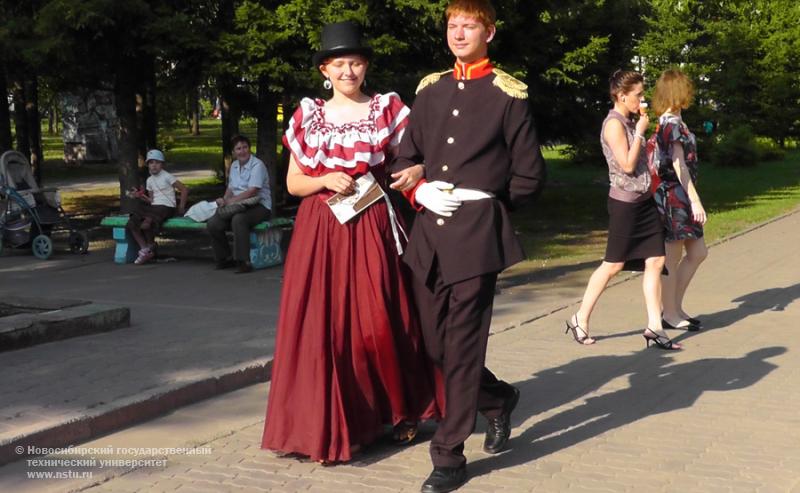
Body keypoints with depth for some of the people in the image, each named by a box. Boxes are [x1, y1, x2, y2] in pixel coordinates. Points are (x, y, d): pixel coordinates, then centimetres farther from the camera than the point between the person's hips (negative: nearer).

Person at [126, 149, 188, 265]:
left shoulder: (166, 177, -5)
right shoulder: (150, 180, 15)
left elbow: (184, 189, -7)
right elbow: (151, 200, 15)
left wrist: (181, 207, -9)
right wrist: (139, 196, -1)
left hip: (166, 207, -7)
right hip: (154, 207, 7)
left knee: (145, 224, -31)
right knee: (131, 224, -14)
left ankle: (151, 246, -2)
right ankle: (144, 249, -8)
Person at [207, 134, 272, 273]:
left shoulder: (257, 165, -10)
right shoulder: (234, 166, 16)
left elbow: (252, 191, -19)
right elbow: (230, 188, 18)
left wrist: (231, 201, -17)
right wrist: (225, 200, -4)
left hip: (259, 206, -7)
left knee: (238, 219, -38)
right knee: (213, 223, -14)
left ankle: (244, 261, -32)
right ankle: (225, 258, 4)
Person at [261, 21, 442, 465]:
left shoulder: (387, 109, 3)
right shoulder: (308, 115, 8)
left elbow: (414, 160, 6)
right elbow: (293, 183, 10)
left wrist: (416, 171, -16)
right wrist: (325, 180, -9)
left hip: (371, 231, -1)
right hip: (320, 234, 2)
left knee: (378, 323, -1)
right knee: (322, 327, 0)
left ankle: (399, 412, 18)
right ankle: (329, 427, 10)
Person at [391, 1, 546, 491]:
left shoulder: (509, 94, 0)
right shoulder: (430, 89, 14)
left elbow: (530, 175, 1)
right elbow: (405, 158, 17)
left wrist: (482, 204, -2)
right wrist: (419, 192, -1)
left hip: (477, 235, -5)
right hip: (429, 232, 6)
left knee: (463, 345, -3)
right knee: (436, 342, 12)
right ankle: (498, 399, 38)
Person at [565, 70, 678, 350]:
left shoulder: (630, 122, 13)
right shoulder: (614, 124, -13)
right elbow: (627, 164, -19)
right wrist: (640, 131, -14)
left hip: (644, 199, 8)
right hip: (625, 201, -8)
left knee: (655, 261, 3)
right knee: (613, 265, -1)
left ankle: (654, 326, 7)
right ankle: (580, 320, 12)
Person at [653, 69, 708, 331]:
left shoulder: (666, 122, 14)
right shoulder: (673, 123, -15)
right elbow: (679, 165, -19)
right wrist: (695, 201, -20)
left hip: (678, 196, 10)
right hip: (674, 195, -10)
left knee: (698, 252, 13)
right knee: (672, 259, 0)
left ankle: (675, 308, 19)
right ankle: (670, 315, 9)